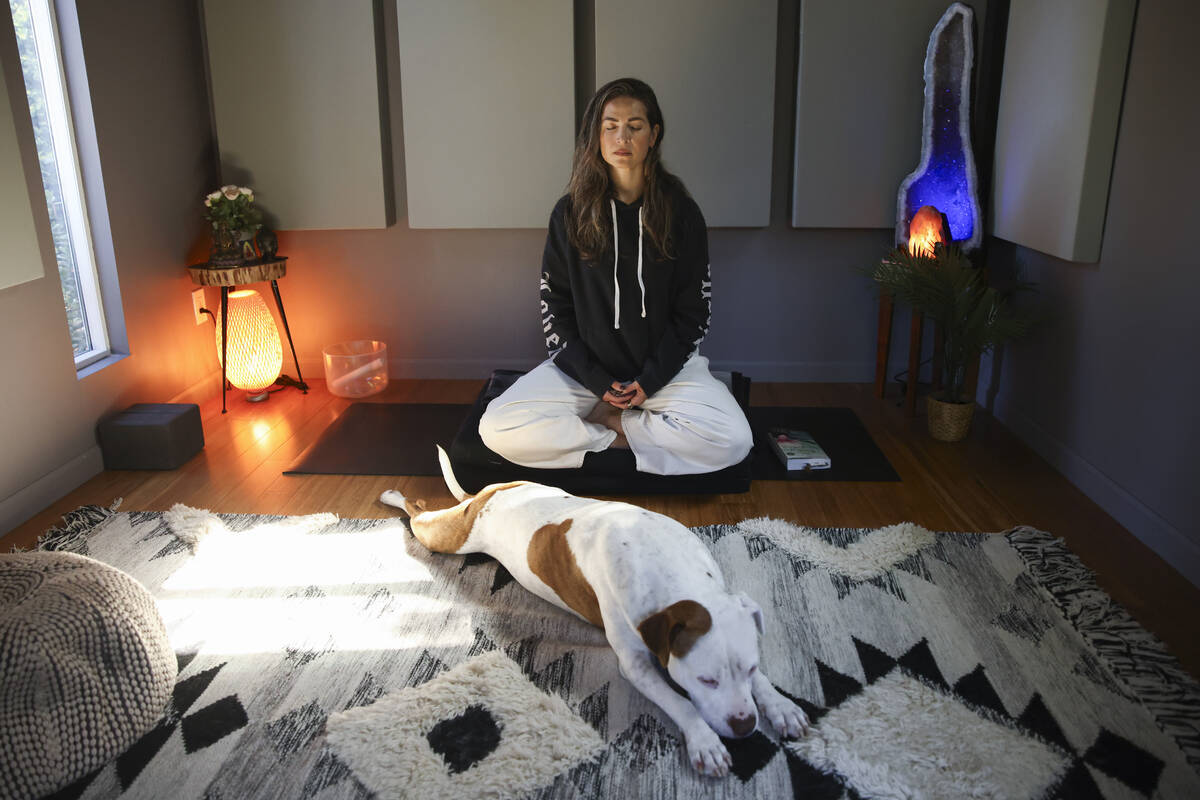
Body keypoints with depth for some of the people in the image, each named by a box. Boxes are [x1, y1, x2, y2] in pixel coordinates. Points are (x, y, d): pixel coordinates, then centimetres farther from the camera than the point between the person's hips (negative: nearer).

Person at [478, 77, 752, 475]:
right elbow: (554, 307, 0)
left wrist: (649, 380, -11)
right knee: (497, 429, -23)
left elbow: (693, 310, 0)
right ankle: (627, 438, -10)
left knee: (733, 439, -27)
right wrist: (598, 381, -10)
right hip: (584, 366, 0)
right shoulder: (570, 212, -1)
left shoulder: (680, 211, -2)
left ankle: (608, 422, -7)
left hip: (664, 364, 0)